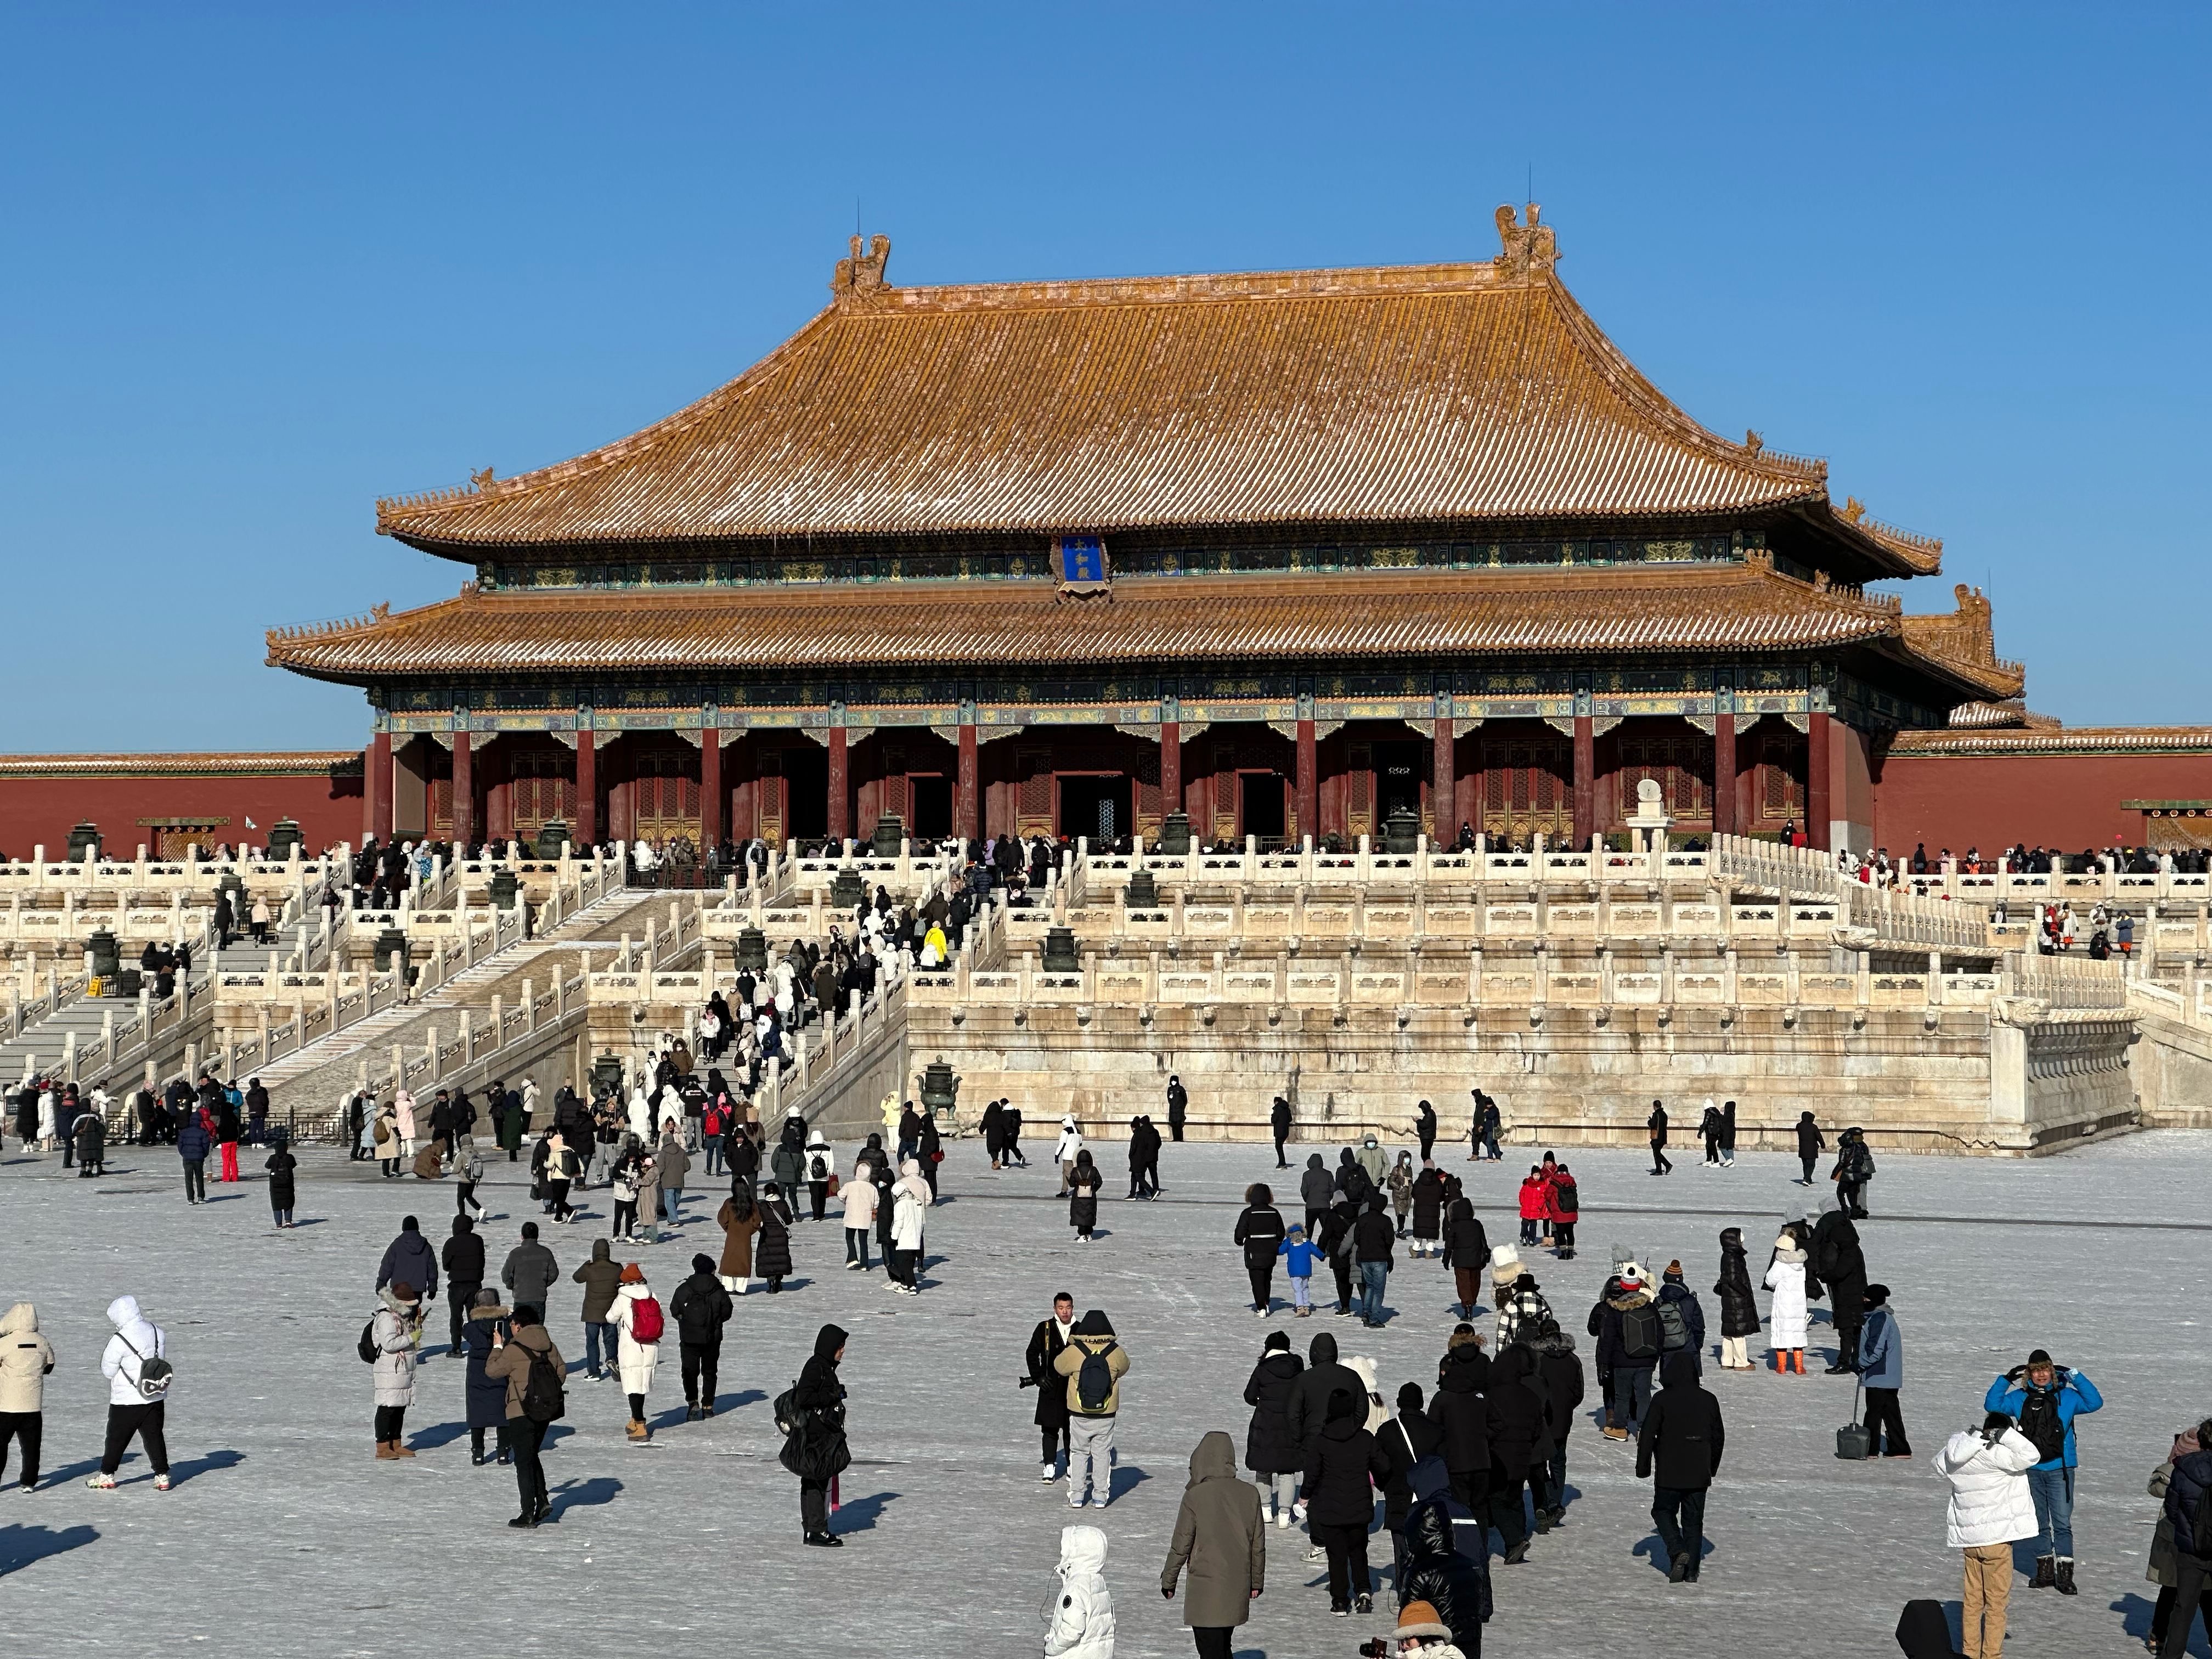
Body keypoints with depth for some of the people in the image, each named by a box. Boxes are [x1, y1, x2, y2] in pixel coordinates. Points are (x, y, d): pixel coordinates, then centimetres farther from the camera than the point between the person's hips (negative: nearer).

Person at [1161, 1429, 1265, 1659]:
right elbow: (1258, 1544, 8)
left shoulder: (1195, 1496, -14)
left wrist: (1168, 1580, 5)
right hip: (1238, 1587, 5)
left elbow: (1181, 1544, -8)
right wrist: (1257, 1580, 21)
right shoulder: (1250, 1494, 0)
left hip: (1205, 1589, -5)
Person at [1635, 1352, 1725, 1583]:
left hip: (1669, 1475, -4)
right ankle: (1691, 1570, 11)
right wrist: (1712, 1468, 24)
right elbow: (1719, 1437, 12)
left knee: (1663, 1511, 13)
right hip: (1699, 1476, 4)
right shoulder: (1708, 1400, 3)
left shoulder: (1662, 1399, -10)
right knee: (1693, 1520, 12)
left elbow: (1647, 1435, -9)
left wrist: (1643, 1467, 2)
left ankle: (1677, 1551, -8)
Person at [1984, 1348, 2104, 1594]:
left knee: (2062, 1522, -6)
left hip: (2060, 1468, -3)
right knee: (2039, 1523, 12)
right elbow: (1992, 1405, 5)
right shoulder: (2019, 1398, 6)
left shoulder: (2066, 1396, 1)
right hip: (2031, 1470, 3)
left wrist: (2074, 1376, -12)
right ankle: (2044, 1570, 21)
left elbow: (2095, 1403, -7)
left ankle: (2065, 1573, -2)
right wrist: (2006, 1379, -4)